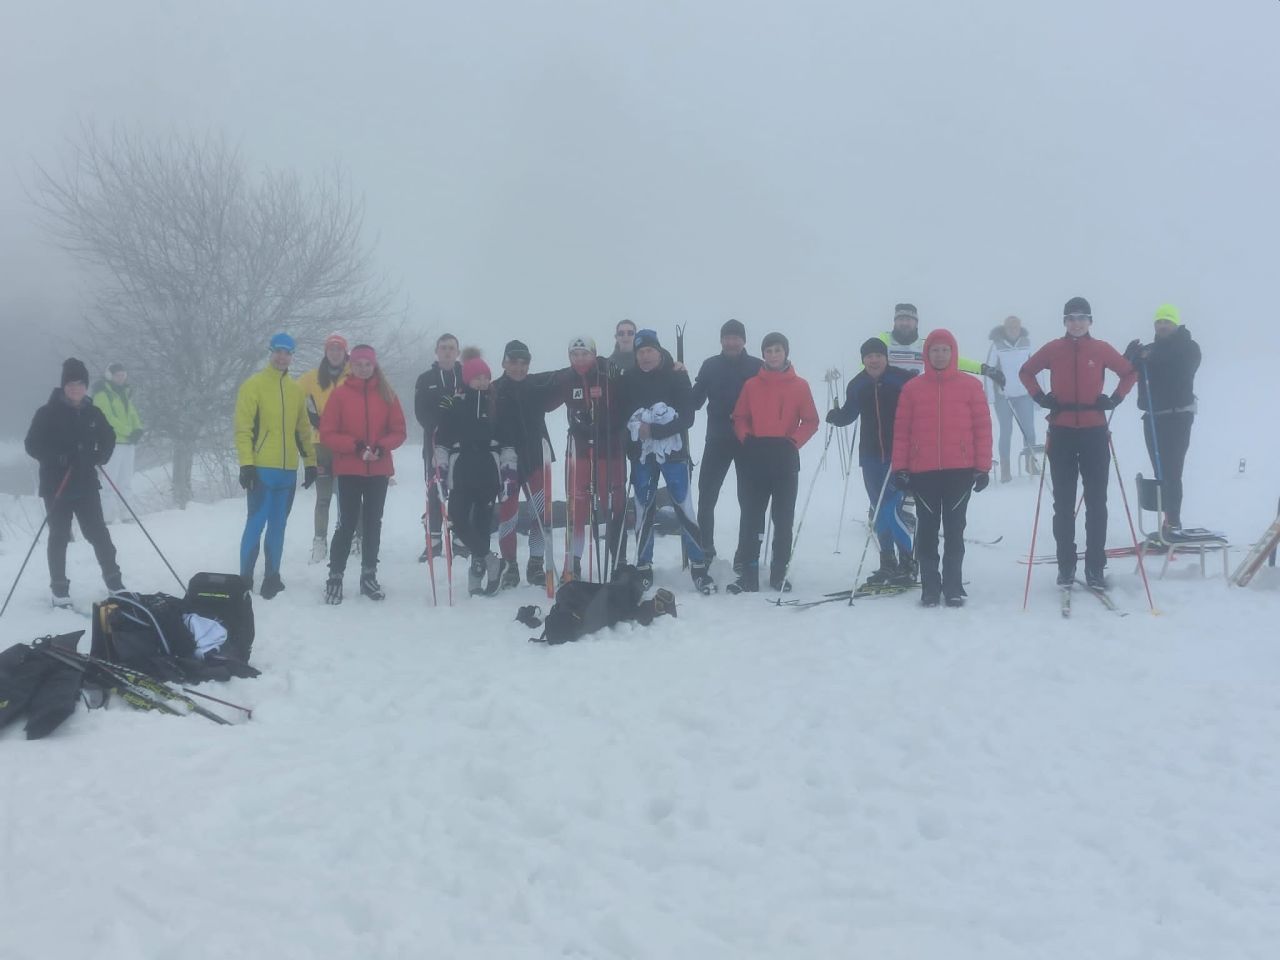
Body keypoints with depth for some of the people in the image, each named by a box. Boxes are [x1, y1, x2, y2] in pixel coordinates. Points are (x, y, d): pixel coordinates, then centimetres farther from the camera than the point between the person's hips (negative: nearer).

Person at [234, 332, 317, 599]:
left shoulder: (296, 389, 14)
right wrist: (246, 464, -16)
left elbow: (303, 429, 19)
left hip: (288, 470, 5)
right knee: (256, 524, -6)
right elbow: (243, 427, -9)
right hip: (262, 468, -5)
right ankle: (246, 578, 3)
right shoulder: (253, 385, -4)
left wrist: (310, 462, 15)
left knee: (278, 526, 10)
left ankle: (272, 576, 18)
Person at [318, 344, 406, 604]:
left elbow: (398, 432, 4)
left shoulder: (387, 394, 3)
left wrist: (381, 446, -14)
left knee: (373, 523, 10)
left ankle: (369, 576, 20)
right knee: (347, 524, -4)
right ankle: (335, 577, 5)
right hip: (349, 470, -3)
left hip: (379, 470, 3)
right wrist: (355, 446, -17)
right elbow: (327, 434, -5)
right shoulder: (340, 394, -3)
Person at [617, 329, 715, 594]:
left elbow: (687, 418, -11)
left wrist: (655, 430, -19)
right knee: (644, 509, 7)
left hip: (673, 452, -2)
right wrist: (637, 429, -13)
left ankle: (699, 567, 2)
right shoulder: (629, 380, 4)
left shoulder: (677, 377, -4)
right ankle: (643, 567, 17)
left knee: (684, 507, -4)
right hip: (642, 454, 2)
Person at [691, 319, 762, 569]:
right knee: (706, 495, 2)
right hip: (717, 440, 1)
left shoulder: (757, 367, -1)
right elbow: (695, 402, 3)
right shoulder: (710, 365, 4)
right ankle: (704, 548, 15)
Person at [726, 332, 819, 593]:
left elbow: (810, 421, 4)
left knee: (783, 517, 4)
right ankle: (748, 573, 2)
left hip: (785, 459, -1)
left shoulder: (800, 386, 4)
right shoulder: (751, 385, 8)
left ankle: (779, 572, 13)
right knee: (751, 516, -1)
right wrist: (746, 438, -8)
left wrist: (793, 442, -9)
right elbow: (740, 418, 9)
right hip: (754, 458, 1)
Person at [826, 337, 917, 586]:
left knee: (892, 510, -12)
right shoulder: (857, 385, 5)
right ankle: (888, 564, 23)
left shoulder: (903, 379, -8)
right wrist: (836, 416, -4)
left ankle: (908, 564, 1)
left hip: (900, 455, -5)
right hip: (871, 456, 5)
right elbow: (850, 413, 15)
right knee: (879, 512, 11)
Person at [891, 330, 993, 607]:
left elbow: (983, 427, 2)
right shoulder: (912, 387, 5)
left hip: (960, 470, -1)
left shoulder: (971, 386, 3)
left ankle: (953, 586, 13)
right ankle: (930, 586, 13)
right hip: (923, 471, 1)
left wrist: (983, 467, -3)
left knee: (954, 529, 6)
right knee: (927, 529, 5)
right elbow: (901, 430, 4)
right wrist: (900, 468, -1)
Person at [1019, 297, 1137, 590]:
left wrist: (1114, 399, 0)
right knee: (1063, 503, 4)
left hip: (1094, 433, 0)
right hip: (1061, 433, 0)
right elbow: (1026, 372, 15)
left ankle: (1095, 567, 6)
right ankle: (1065, 565, 11)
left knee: (1096, 502, 1)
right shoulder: (1053, 349, 3)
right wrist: (1040, 397, 2)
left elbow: (1129, 373, 13)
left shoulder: (1101, 349, 2)